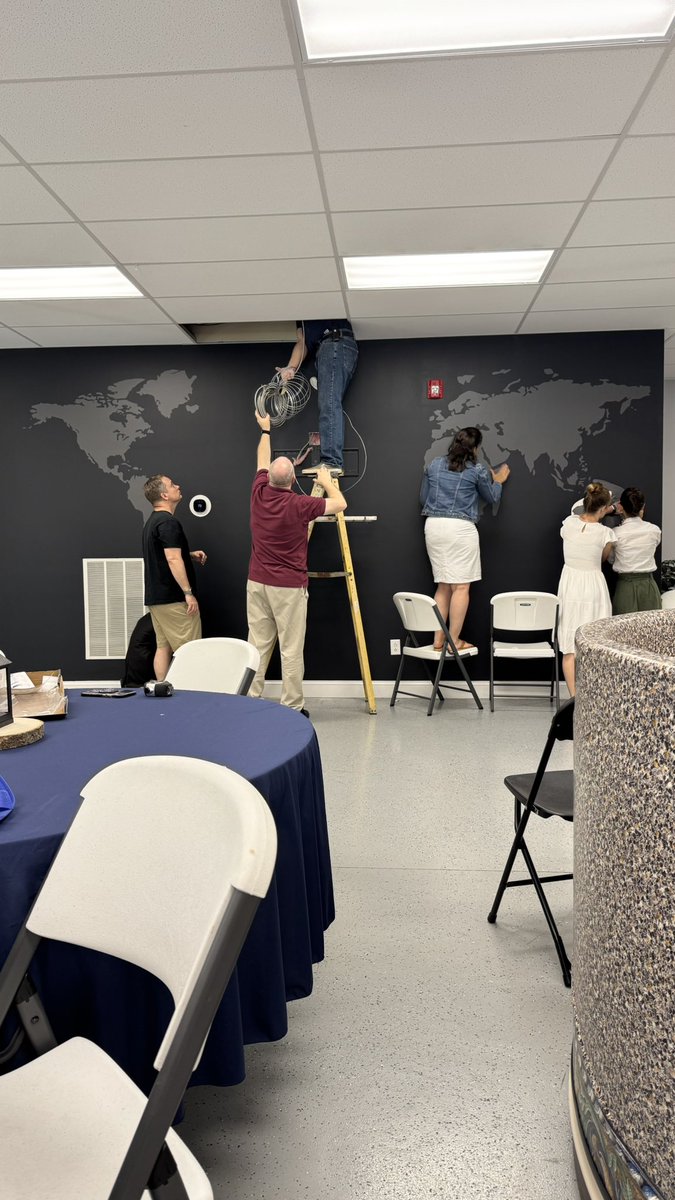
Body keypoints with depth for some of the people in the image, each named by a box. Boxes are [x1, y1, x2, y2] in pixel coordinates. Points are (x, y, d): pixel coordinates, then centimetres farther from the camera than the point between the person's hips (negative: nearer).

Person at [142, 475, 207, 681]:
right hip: (173, 598, -10)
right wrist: (188, 592, -21)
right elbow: (173, 559, -22)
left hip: (155, 597, 10)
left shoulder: (152, 521, 16)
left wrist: (190, 555, 14)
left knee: (163, 647, 10)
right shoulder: (168, 522, -15)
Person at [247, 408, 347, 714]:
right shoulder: (300, 505, -15)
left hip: (257, 582, 5)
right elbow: (340, 504, -1)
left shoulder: (259, 494, -2)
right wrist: (327, 482, 18)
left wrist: (265, 430, 34)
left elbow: (262, 461, 18)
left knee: (257, 646, 8)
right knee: (291, 649, 0)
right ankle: (292, 707, 5)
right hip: (289, 586, -5)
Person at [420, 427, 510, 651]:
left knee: (444, 585, 12)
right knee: (461, 587, 1)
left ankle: (438, 639, 11)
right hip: (460, 529, -5)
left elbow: (423, 498, 17)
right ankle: (454, 641, 2)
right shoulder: (478, 470, -1)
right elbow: (492, 498, 15)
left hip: (433, 526, 5)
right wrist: (498, 481, 34)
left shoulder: (433, 465, 10)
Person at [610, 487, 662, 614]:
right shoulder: (655, 530, -4)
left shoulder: (616, 534, -11)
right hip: (648, 585, 2)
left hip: (625, 586, -2)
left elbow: (610, 559, 4)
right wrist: (640, 520, 17)